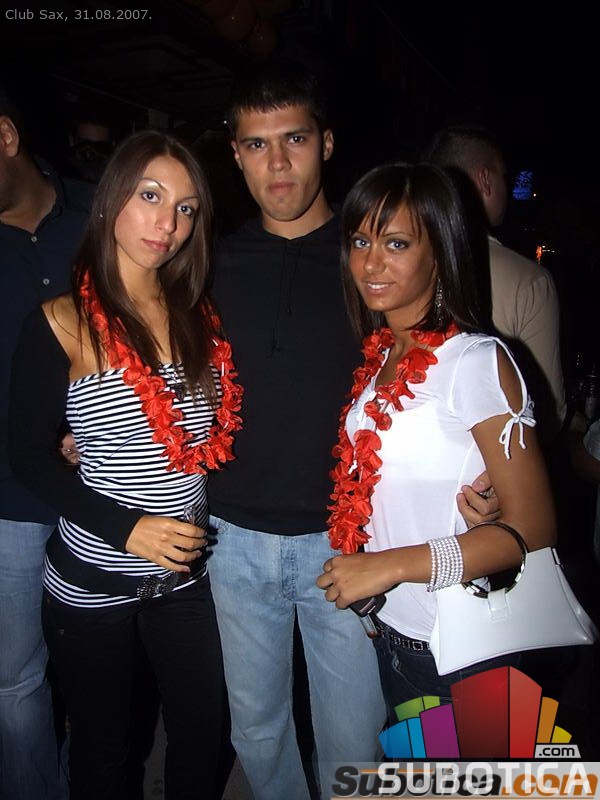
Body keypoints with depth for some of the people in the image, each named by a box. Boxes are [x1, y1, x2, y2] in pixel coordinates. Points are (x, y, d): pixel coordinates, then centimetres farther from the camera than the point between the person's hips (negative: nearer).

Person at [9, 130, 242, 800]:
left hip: (186, 574, 4)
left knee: (202, 733, 18)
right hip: (91, 581, -3)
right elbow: (29, 457, -11)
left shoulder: (198, 315, 1)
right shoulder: (61, 324, -13)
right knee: (102, 746, 18)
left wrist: (208, 515, -5)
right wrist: (126, 528, -20)